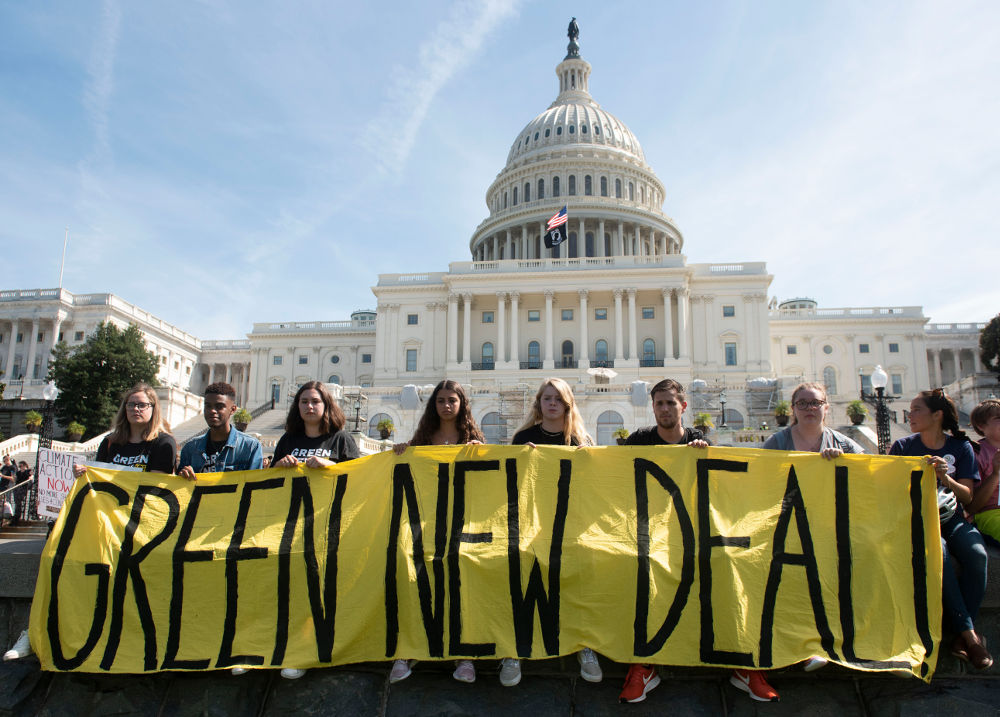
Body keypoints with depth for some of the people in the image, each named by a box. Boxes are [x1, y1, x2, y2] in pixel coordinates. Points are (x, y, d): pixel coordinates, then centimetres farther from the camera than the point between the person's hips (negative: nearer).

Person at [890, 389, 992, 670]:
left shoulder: (961, 447, 7)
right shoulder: (903, 446, 4)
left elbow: (968, 497, 3)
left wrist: (946, 479, -15)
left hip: (951, 518, 2)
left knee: (977, 554, -30)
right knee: (939, 552, -34)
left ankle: (962, 635, -19)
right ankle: (969, 634, -25)